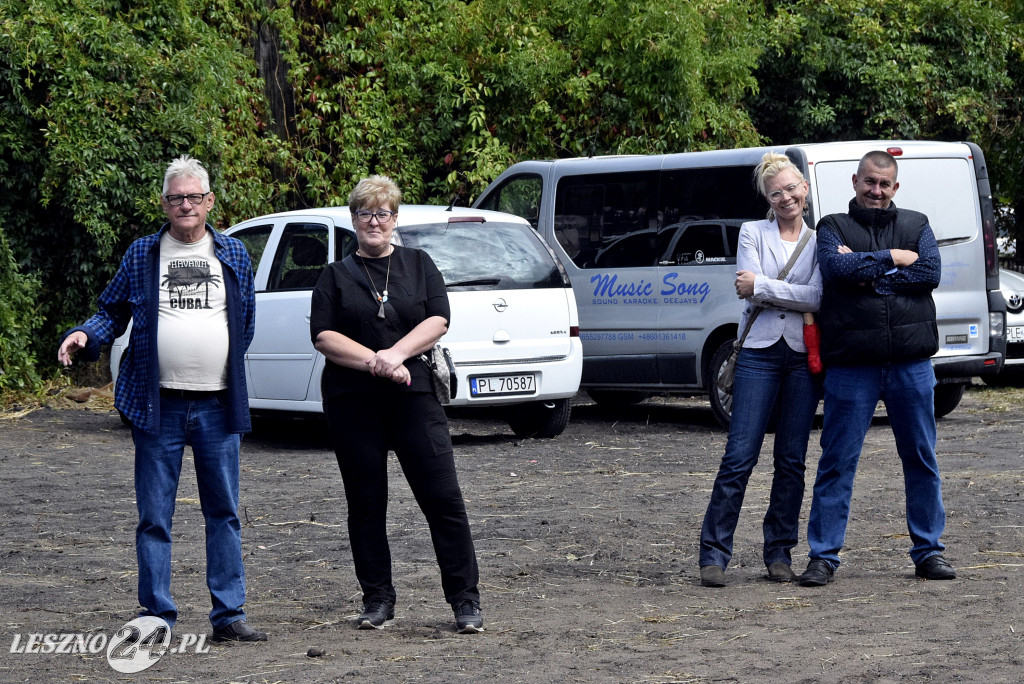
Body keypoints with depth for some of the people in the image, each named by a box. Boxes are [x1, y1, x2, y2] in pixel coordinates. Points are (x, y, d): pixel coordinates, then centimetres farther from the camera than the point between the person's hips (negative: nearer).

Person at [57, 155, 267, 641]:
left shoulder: (233, 255, 9)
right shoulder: (142, 255, 5)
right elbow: (113, 312, 9)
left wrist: (224, 370, 12)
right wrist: (85, 337, -10)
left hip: (218, 403, 1)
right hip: (158, 404, -1)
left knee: (224, 512, 5)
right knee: (154, 515, 1)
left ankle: (229, 615, 10)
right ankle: (158, 617, 7)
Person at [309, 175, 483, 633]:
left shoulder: (419, 265, 12)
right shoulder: (335, 276, 11)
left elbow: (438, 320, 1)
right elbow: (323, 336, -1)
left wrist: (396, 354, -14)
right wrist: (374, 361, -14)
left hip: (414, 397, -1)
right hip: (352, 403, 1)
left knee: (443, 497, -5)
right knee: (365, 504, 4)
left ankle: (465, 600, -2)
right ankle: (377, 600, 13)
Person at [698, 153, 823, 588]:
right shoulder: (752, 233, 7)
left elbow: (817, 297, -7)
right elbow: (748, 289, -6)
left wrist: (762, 287, -8)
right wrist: (792, 295, -8)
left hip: (803, 356, 2)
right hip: (759, 352, -2)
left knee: (792, 460, 4)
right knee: (739, 457, -7)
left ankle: (779, 552, 13)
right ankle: (714, 553, -4)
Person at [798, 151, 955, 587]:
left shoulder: (916, 225, 14)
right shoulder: (833, 227, 8)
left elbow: (930, 272, -4)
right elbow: (835, 268, -12)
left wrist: (868, 273, -9)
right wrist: (892, 258, -9)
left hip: (911, 362, 2)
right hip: (851, 365, -2)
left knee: (921, 458, 7)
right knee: (837, 461, -2)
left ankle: (928, 551, 17)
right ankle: (823, 556, 4)